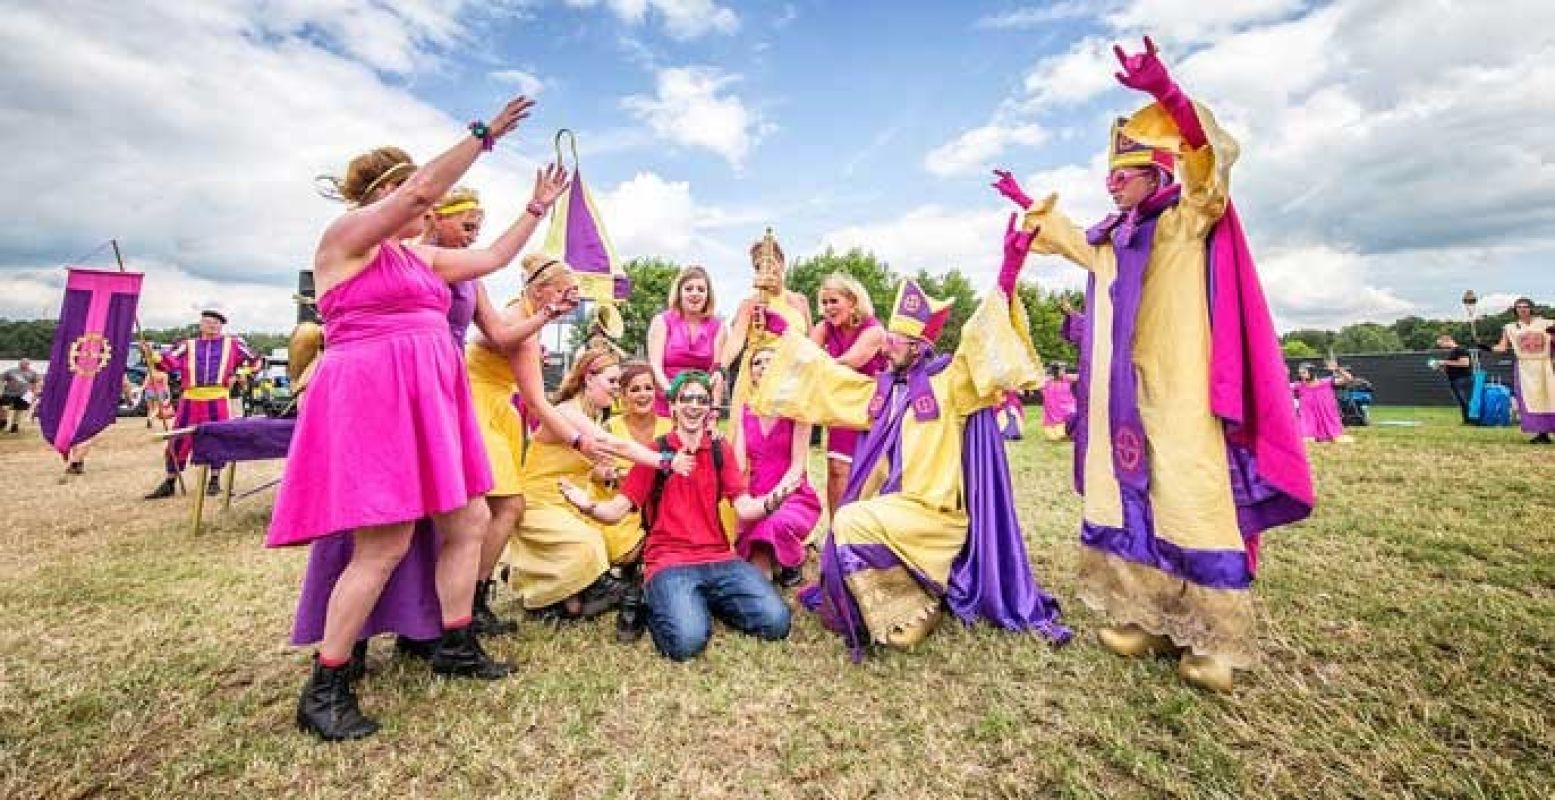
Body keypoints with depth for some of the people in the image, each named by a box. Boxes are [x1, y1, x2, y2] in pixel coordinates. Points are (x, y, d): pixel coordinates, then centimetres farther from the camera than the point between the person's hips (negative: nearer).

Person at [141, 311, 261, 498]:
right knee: (178, 441, 4)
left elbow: (254, 360, 17)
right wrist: (150, 354, -18)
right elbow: (167, 361, 0)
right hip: (191, 401, 2)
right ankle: (169, 484, 15)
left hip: (218, 401, -1)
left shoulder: (232, 344, 12)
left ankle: (215, 481, 17)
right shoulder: (188, 345, 13)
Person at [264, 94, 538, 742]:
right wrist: (484, 134, -10)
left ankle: (455, 646, 22)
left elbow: (494, 258, 25)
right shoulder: (346, 233, -2)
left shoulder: (421, 257, 21)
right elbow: (424, 186, -15)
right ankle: (323, 689, 8)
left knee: (469, 521, 8)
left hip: (427, 400, 9)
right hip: (372, 397, -9)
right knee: (385, 545, -10)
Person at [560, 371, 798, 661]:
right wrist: (590, 506, -22)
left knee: (776, 622, -17)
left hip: (719, 557, 3)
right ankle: (659, 605, 5)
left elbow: (744, 508, 0)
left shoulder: (721, 450, 9)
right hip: (669, 561, -2)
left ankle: (708, 600, 8)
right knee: (687, 641, -29)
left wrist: (772, 500, -23)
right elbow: (617, 511, 1)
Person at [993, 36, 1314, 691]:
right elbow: (1060, 236, 41)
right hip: (1120, 394, 7)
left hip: (1178, 391, -7)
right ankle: (1149, 616, 15)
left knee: (1191, 500, -6)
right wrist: (1028, 206, 42)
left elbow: (1212, 155, -18)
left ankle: (1215, 640, 3)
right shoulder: (1108, 240, 20)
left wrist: (1165, 92, -29)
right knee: (1127, 497, 5)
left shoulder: (1188, 219, 1)